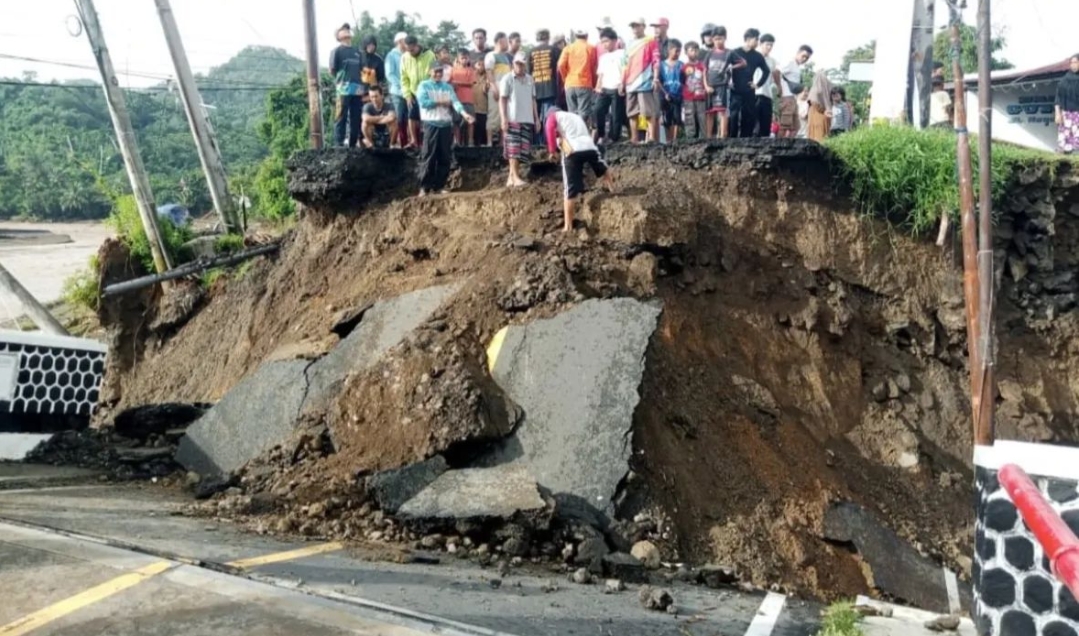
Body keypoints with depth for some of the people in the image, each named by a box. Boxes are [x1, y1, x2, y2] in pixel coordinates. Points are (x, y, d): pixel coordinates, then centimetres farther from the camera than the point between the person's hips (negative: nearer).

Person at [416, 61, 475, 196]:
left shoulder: (448, 87, 13)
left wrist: (464, 113, -20)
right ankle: (424, 187, -2)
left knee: (445, 157, 5)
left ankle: (440, 185, 13)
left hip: (447, 125, 4)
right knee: (428, 157, -5)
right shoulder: (424, 85, 3)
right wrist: (441, 102, -6)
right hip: (431, 124, -4)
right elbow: (423, 102, -12)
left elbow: (455, 102, -2)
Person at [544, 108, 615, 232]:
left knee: (570, 190, -2)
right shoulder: (577, 117, 37)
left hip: (572, 151, -4)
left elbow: (550, 128, 0)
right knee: (603, 170, 35)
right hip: (590, 147, 4)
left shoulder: (553, 116, 21)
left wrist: (552, 150, 6)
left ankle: (568, 226, -3)